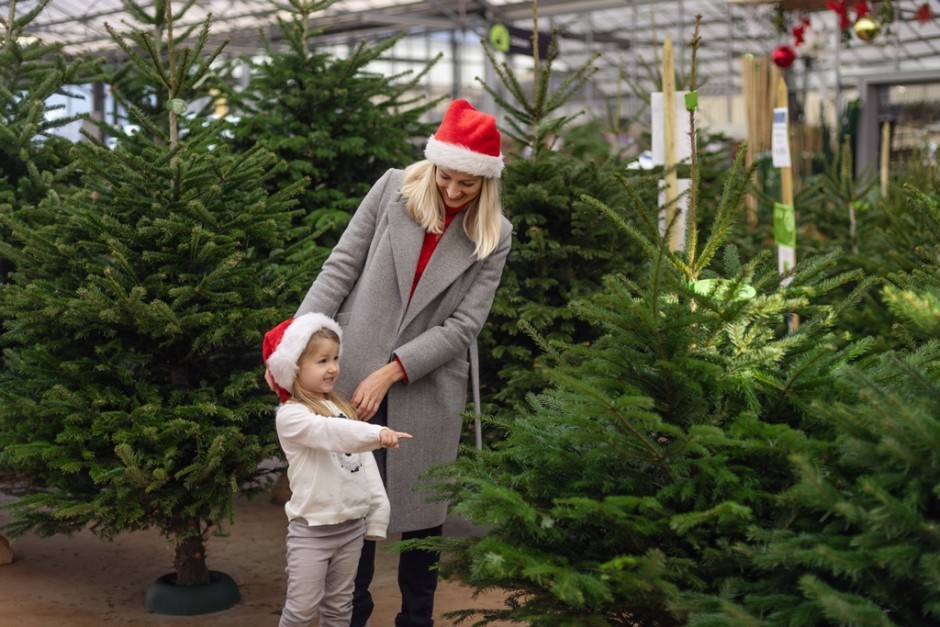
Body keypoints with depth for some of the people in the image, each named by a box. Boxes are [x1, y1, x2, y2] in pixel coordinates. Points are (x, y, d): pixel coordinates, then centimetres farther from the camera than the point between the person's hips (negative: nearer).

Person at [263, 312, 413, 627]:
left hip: (352, 525, 6)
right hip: (312, 529, -6)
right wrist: (376, 433, -46)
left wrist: (378, 512, 8)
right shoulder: (291, 416, -13)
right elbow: (331, 433, -32)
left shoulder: (344, 408, 9)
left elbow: (365, 462, 11)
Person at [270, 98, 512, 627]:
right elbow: (341, 267, -2)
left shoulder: (493, 235, -1)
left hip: (427, 389, 0)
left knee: (420, 508, 10)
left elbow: (463, 325, -7)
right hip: (353, 373, 0)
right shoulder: (394, 190, 0)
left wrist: (389, 373, -15)